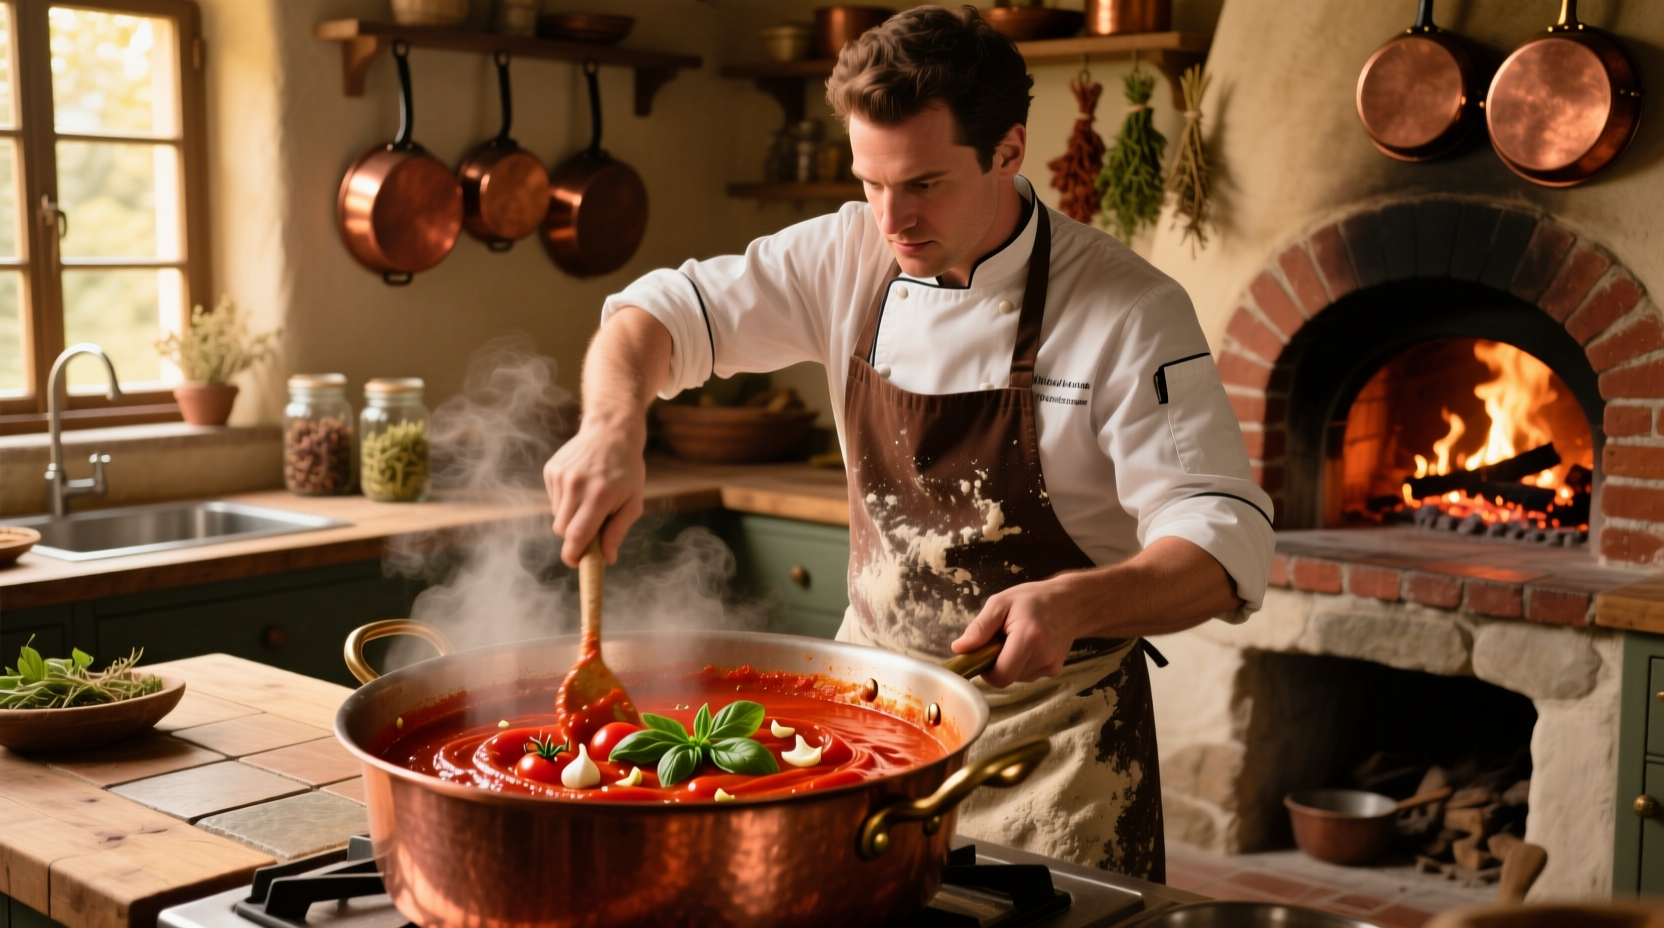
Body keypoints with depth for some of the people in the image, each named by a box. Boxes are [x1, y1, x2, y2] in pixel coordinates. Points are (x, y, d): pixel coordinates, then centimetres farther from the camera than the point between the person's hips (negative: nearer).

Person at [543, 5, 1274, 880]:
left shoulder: (1129, 310, -17)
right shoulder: (851, 258, -3)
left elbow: (1228, 543, -21)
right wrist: (614, 427, -22)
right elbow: (659, 313, 0)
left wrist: (1076, 603, -40)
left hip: (1046, 723, -4)